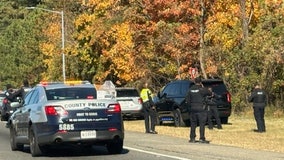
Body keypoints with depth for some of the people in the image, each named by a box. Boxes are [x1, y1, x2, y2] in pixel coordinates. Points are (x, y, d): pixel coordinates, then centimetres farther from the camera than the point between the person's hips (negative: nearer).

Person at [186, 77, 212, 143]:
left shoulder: (191, 90, 5)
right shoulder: (202, 89, -8)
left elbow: (187, 99, 5)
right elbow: (209, 93, 5)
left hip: (193, 109, 4)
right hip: (201, 109, -4)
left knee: (193, 124, 11)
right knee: (202, 124, -2)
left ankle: (192, 138, 13)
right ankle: (202, 138, -6)